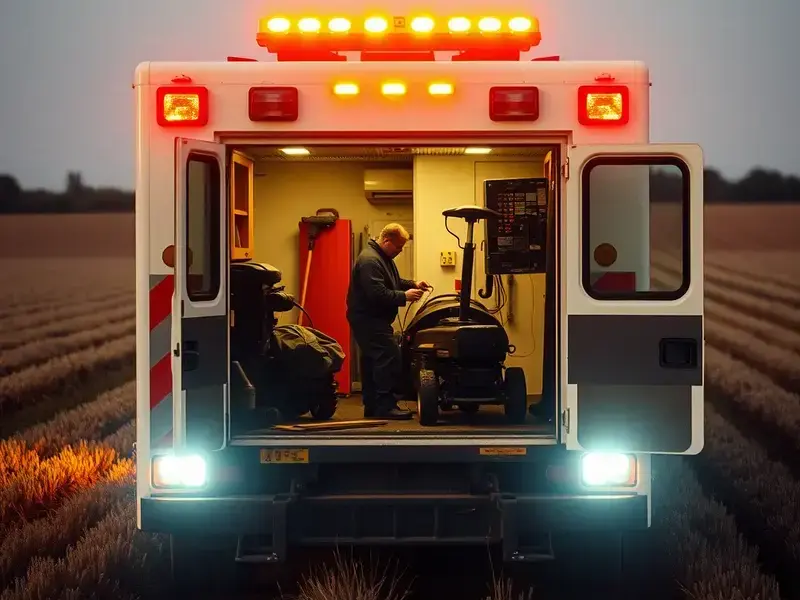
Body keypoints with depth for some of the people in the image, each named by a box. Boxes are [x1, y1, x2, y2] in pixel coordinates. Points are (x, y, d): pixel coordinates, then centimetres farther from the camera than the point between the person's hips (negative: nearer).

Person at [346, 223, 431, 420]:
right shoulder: (369, 260, -20)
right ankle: (385, 406, -15)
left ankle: (372, 407, 17)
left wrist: (413, 284, 10)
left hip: (372, 319, 11)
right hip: (368, 319, -11)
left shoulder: (384, 258, 16)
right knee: (389, 357, -15)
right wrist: (404, 296, -19)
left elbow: (394, 282, 27)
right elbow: (378, 294, -27)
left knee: (371, 360, 12)